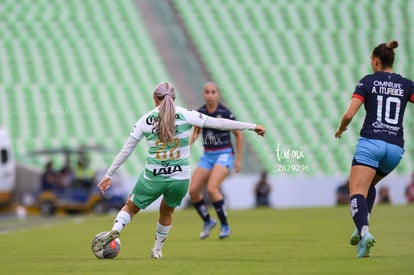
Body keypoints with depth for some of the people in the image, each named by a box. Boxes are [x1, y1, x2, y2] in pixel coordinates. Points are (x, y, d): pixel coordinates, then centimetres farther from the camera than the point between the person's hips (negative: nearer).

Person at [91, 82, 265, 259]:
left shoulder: (146, 120, 1)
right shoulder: (185, 115, -3)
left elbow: (126, 150, 5)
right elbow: (218, 123, -3)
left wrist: (109, 175, 14)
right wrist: (251, 126, 4)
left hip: (153, 177, -1)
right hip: (180, 177, 1)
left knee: (131, 207, 19)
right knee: (167, 211, 28)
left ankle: (116, 229, -9)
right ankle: (157, 249, 34)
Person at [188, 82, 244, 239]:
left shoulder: (225, 113, -11)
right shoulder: (199, 113, 1)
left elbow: (238, 136, -1)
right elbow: (196, 132, 17)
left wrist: (238, 160, -2)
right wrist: (189, 142, -5)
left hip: (224, 155, -5)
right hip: (207, 156, 5)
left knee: (211, 188, -25)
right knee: (193, 191, -6)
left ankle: (225, 226, -9)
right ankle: (207, 222, 18)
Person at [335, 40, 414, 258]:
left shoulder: (368, 81, 2)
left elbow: (349, 114, -3)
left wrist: (340, 129, 16)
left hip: (371, 142, -4)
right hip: (396, 147, 4)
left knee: (357, 192, -10)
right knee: (370, 184, 28)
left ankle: (364, 232, -38)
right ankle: (361, 229, 8)